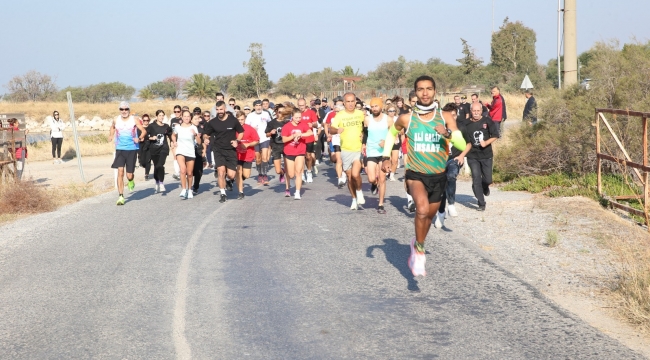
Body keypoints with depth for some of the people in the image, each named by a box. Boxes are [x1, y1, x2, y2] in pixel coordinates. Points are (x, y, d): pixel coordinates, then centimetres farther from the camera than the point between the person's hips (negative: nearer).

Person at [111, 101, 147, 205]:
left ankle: (131, 181, 38)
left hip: (132, 149, -1)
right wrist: (111, 136, 13)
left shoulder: (134, 120, -3)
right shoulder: (116, 120, 4)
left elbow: (144, 131, -6)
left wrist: (139, 138, -23)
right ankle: (121, 196, -10)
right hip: (120, 149, 1)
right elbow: (112, 127, 27)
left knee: (129, 175, 0)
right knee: (120, 172, -12)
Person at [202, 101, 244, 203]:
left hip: (231, 150, 0)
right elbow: (206, 134, 12)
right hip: (218, 150, 0)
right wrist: (206, 139, -11)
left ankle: (229, 180, 31)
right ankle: (222, 193, 2)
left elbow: (241, 132, 8)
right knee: (221, 171, -14)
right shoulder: (212, 122, 0)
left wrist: (237, 141, -9)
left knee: (231, 175, -7)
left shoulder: (233, 120, -4)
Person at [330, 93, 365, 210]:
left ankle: (359, 191, 9)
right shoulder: (339, 115, -3)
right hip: (346, 151, 1)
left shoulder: (361, 114, 2)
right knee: (350, 177, 10)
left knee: (355, 174, -19)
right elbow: (331, 129, -14)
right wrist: (337, 130, -37)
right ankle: (354, 199, 27)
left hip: (359, 149, -1)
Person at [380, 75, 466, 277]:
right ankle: (419, 250, -10)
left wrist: (448, 133, -32)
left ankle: (417, 245, 49)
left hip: (438, 176, 3)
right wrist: (386, 157, 4)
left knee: (429, 216, 19)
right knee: (422, 208, -30)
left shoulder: (445, 117, -7)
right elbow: (391, 134, 15)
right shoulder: (406, 119, -7)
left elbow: (462, 144, -13)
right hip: (416, 174, -2)